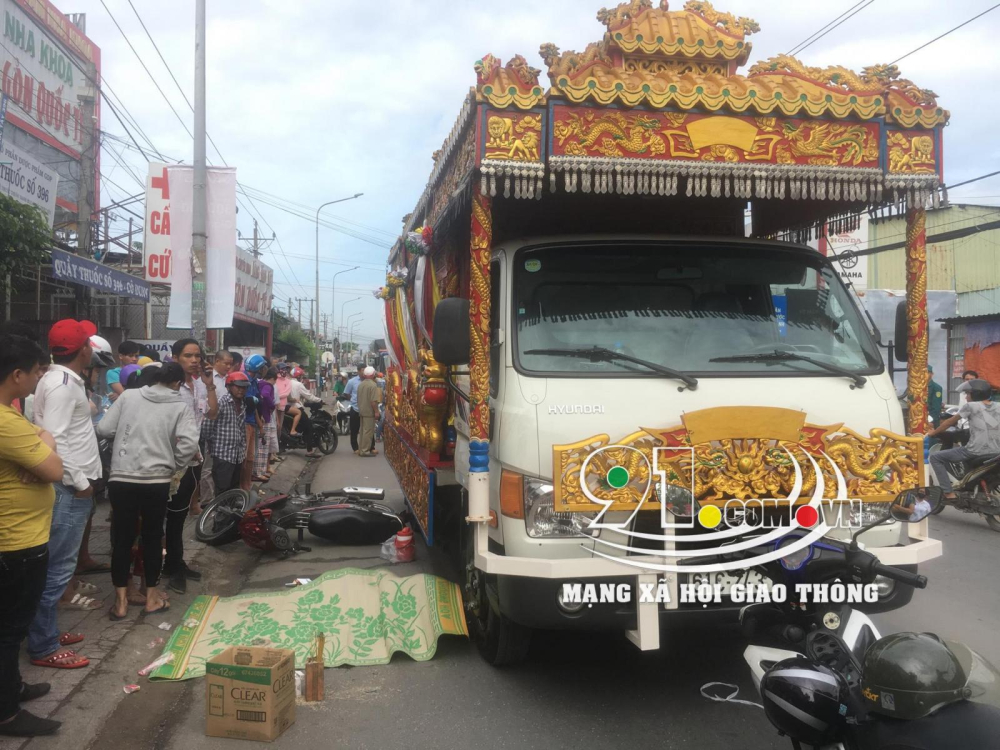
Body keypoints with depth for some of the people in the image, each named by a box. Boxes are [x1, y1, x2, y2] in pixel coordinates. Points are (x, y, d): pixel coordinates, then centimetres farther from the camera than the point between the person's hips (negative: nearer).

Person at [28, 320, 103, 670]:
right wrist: (79, 482, -17)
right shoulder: (62, 383, -17)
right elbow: (54, 439, -24)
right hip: (68, 488, -10)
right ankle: (43, 646, 3)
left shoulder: (64, 379, 14)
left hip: (71, 486, 10)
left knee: (58, 564, 17)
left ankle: (47, 630, 27)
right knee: (58, 566, -4)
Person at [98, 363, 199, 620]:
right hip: (157, 480, -1)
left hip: (121, 478, 1)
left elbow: (103, 429, 1)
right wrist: (174, 467, 4)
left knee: (121, 539, 11)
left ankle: (120, 601, 15)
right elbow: (190, 444, -12)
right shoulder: (180, 407, 0)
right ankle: (152, 596, 23)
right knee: (152, 537, 14)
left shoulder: (128, 395, 3)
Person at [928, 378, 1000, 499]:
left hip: (976, 452, -6)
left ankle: (948, 493, -3)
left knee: (935, 457, 5)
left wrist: (933, 433, 21)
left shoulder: (970, 406, -2)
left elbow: (950, 422, 6)